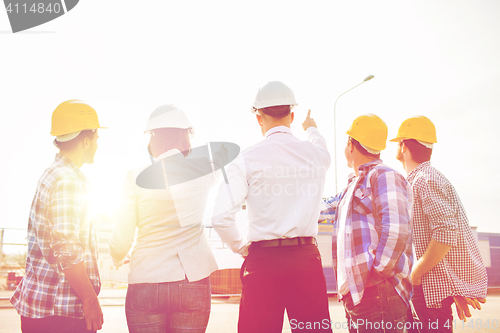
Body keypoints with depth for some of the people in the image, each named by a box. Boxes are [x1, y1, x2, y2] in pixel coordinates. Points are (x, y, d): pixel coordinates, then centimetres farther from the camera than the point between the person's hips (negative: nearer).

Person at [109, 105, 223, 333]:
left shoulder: (137, 178, -8)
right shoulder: (202, 171, -3)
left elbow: (120, 239, -2)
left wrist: (118, 259, 19)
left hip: (146, 284, -1)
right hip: (194, 283, 2)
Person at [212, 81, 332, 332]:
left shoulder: (248, 158, -6)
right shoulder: (315, 153, 5)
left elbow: (221, 217, -12)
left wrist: (241, 248, 6)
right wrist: (311, 129, 54)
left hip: (263, 259, -2)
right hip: (306, 257, 3)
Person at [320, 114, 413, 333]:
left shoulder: (384, 176, -7)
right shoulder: (353, 186, 22)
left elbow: (396, 230, -18)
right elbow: (322, 209, 35)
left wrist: (377, 274, -17)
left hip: (380, 292, -9)